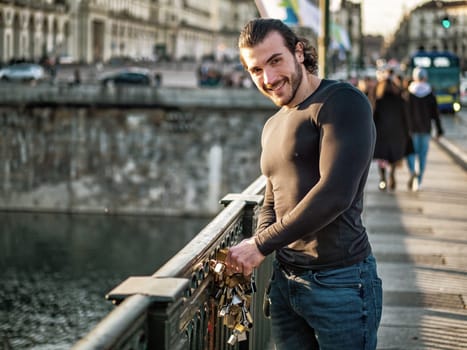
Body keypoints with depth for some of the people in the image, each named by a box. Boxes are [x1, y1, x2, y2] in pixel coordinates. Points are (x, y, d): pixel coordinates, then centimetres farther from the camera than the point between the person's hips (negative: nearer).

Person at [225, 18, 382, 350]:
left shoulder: (342, 102, -11)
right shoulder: (272, 127, 16)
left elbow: (334, 194, -22)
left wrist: (261, 245, -17)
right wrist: (253, 249, 1)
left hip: (340, 281, -8)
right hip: (285, 280, 8)